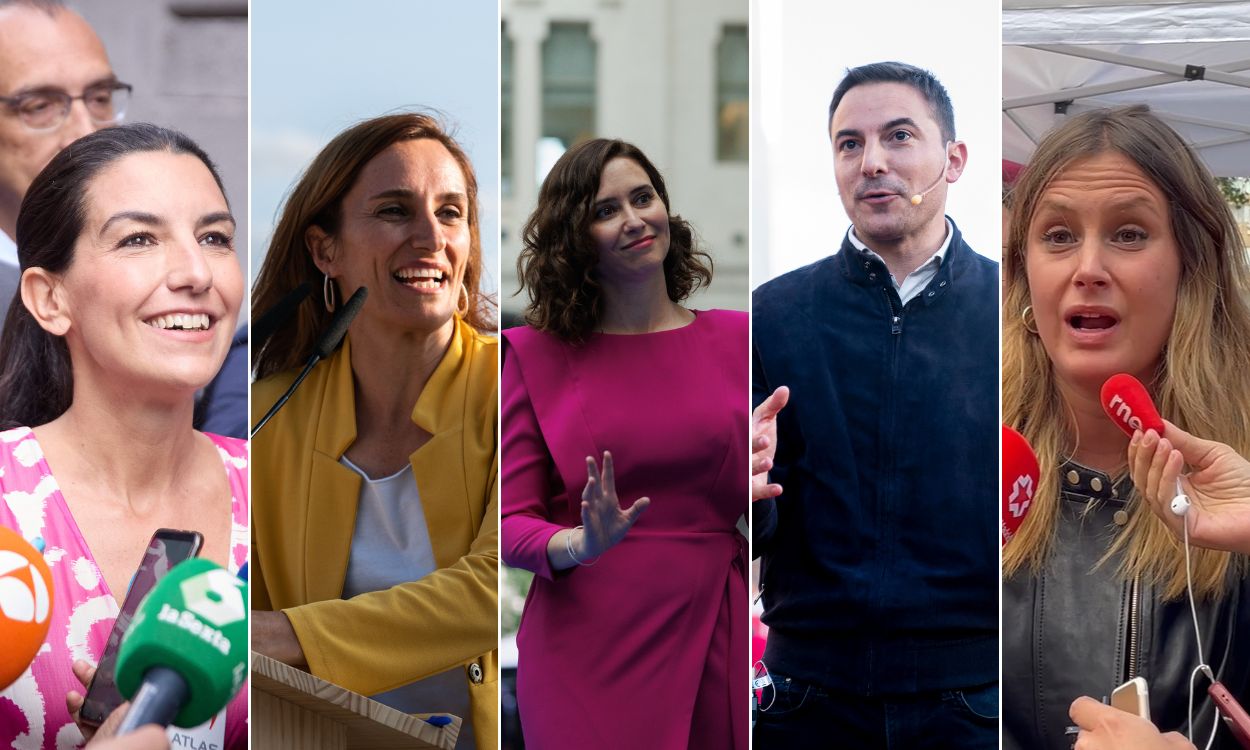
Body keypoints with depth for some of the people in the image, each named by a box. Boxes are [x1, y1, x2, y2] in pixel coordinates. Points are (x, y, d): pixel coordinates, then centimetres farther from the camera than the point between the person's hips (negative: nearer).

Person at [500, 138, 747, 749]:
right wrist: (580, 545, -19)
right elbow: (511, 521, -1)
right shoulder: (536, 353, 0)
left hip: (713, 640, 2)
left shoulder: (735, 338, 5)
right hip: (588, 647, -2)